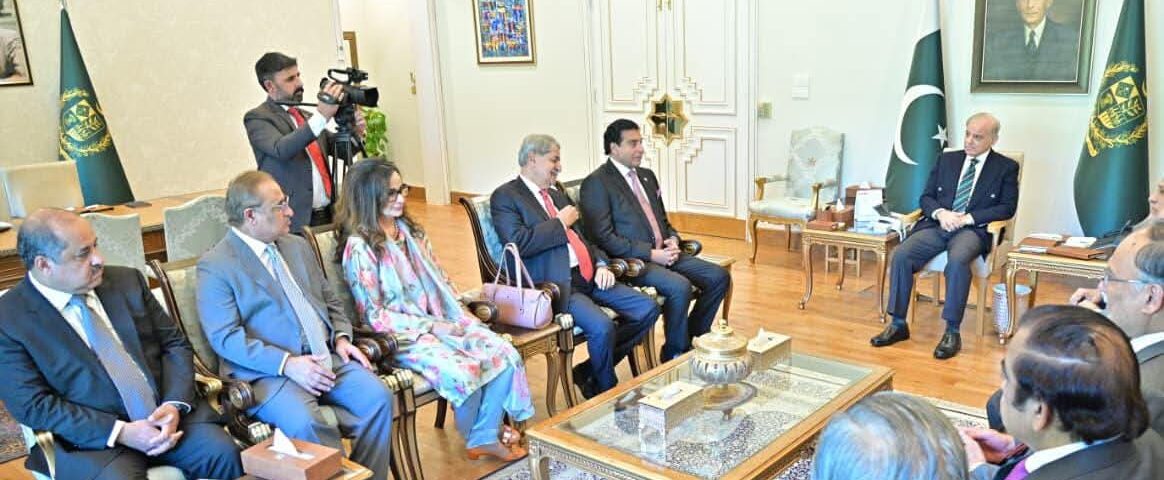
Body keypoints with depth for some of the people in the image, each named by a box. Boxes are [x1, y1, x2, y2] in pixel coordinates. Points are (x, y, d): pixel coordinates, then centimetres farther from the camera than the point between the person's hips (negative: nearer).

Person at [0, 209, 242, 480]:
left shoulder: (127, 281, 8)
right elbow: (32, 405, -8)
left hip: (167, 414, 3)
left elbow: (175, 344, 9)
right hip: (92, 438, -3)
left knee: (225, 453, -22)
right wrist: (120, 432, -16)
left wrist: (175, 405, -9)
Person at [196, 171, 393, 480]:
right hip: (267, 372, -6)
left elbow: (329, 300, 23)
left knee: (378, 397, -17)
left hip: (327, 358, 6)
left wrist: (341, 337, 2)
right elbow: (225, 337, -11)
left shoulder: (298, 246, 18)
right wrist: (287, 363, -20)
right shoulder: (215, 266, -3)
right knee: (305, 423, -33)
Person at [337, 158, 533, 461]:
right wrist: (431, 326, -15)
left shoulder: (410, 230, 12)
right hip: (403, 335, -7)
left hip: (444, 321, 7)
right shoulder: (359, 247, -10)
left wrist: (460, 316, -3)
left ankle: (487, 437, -4)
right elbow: (374, 315, -11)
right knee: (462, 372, -30)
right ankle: (474, 437, 0)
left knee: (505, 354, -15)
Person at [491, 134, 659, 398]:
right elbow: (518, 243, -18)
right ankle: (606, 390, 1)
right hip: (556, 284, -8)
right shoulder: (505, 196, -3)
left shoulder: (557, 195, 23)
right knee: (602, 327, -29)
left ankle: (589, 372, 9)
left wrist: (601, 264, 5)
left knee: (647, 309, -3)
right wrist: (560, 223, -9)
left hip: (589, 277, 9)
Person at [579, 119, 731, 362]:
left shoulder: (647, 176, 19)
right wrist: (651, 253, -18)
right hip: (631, 261, -8)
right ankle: (675, 353, -8)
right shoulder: (596, 183, -8)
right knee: (680, 286, -30)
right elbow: (603, 237, -15)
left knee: (720, 277, -4)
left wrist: (672, 240, 2)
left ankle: (692, 338, 11)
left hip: (664, 254, 9)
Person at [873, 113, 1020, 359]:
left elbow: (1007, 207, -1)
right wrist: (940, 213, -8)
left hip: (972, 230, -4)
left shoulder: (1006, 167, 8)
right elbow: (926, 196, 15)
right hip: (937, 225, 4)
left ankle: (952, 332, -28)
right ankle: (898, 324, -15)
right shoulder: (946, 159, 17)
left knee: (957, 261, -37)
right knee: (900, 255, -23)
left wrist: (967, 218, -12)